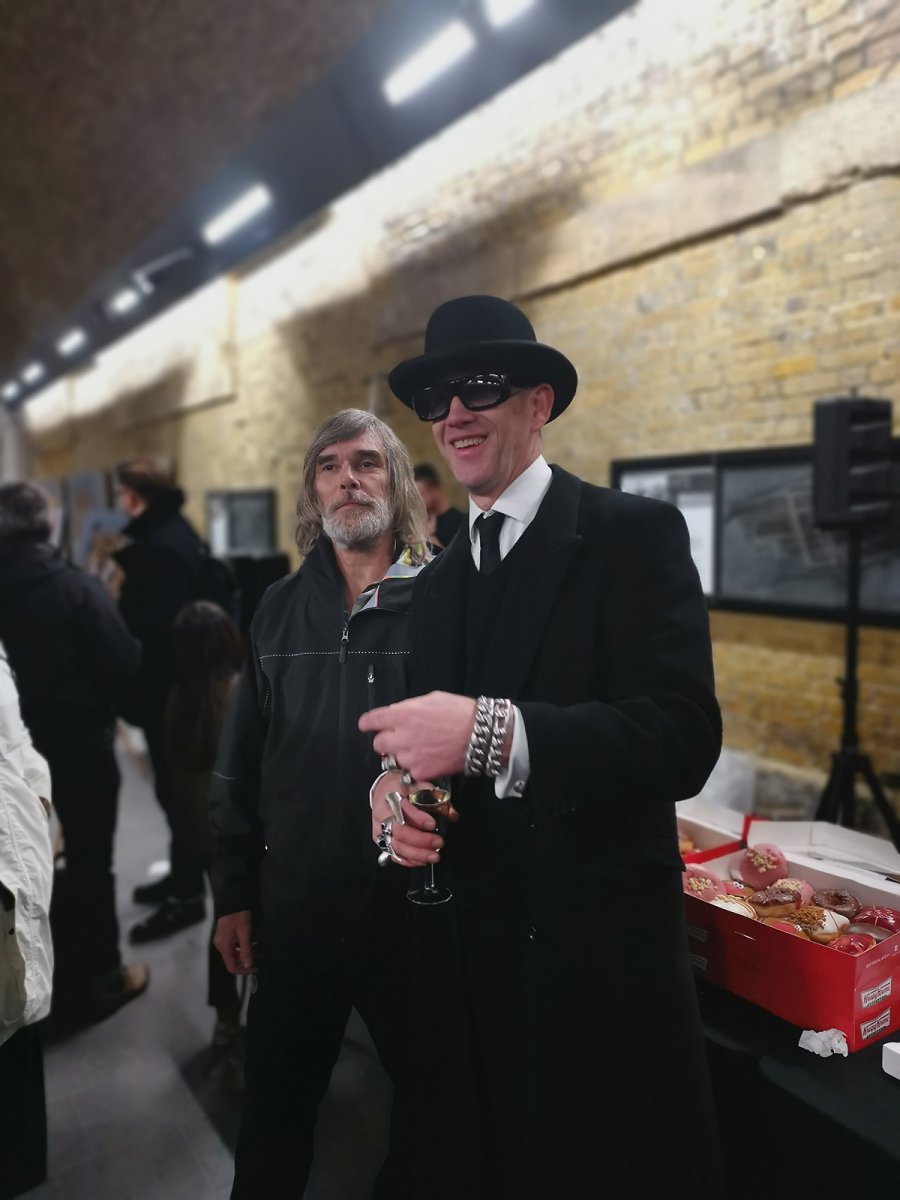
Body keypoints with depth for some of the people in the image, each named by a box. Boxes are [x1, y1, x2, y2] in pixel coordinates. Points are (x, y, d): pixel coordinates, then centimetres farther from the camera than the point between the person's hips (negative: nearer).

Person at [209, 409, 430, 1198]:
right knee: (276, 1102, 21)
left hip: (415, 902, -3)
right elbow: (242, 763, 7)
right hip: (294, 901, 3)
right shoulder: (281, 610, 3)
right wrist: (233, 893, 8)